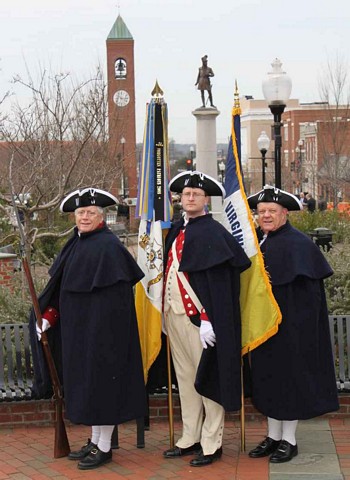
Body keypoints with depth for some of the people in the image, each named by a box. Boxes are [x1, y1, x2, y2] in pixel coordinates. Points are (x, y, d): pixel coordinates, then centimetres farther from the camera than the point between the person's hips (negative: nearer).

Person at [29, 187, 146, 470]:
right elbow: (61, 287, 15)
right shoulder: (76, 244, 11)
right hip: (78, 329, 9)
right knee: (86, 382, 14)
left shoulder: (107, 246, -15)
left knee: (100, 380, -2)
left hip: (101, 328, -9)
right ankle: (95, 441, 25)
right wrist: (48, 316, 7)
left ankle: (104, 447, 8)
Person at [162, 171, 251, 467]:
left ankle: (212, 444, 9)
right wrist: (165, 313, 12)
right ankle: (190, 439, 23)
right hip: (174, 314, 8)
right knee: (185, 378, 13)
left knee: (207, 377, 0)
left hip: (199, 317, -8)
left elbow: (218, 280, -15)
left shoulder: (212, 232, -10)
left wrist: (208, 320, -21)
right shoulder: (177, 230, 13)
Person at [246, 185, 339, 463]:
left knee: (289, 375, 2)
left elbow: (308, 290, -15)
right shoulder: (256, 241, 8)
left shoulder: (298, 243, -12)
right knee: (268, 376, 11)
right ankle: (273, 436, 22)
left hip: (288, 323, -7)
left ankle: (289, 440, 12)